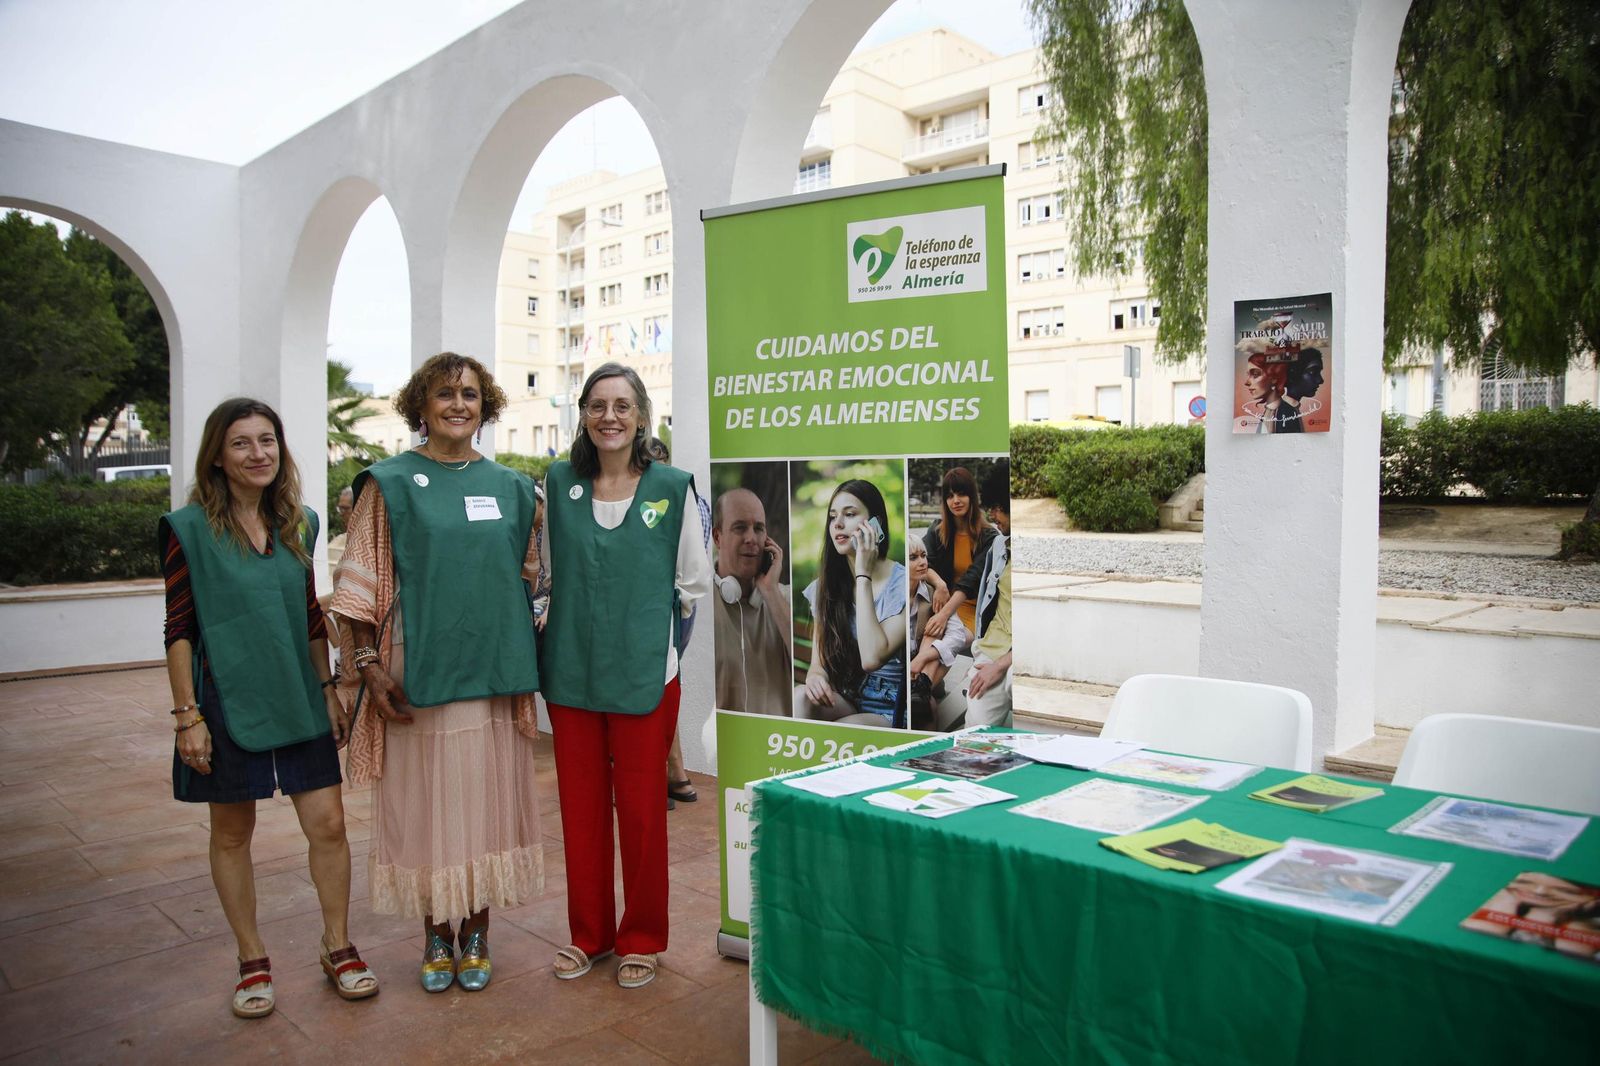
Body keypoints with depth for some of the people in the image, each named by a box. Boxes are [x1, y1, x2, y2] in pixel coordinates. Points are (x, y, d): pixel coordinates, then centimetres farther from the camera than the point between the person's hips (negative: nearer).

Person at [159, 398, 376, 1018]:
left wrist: (329, 690, 10)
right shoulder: (189, 529, -7)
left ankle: (338, 948, 20)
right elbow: (178, 630, -6)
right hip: (226, 704, -3)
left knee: (328, 824, 2)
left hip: (298, 702, 3)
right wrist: (187, 714, -9)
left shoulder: (298, 524, 6)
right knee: (232, 834, 11)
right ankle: (252, 961, 28)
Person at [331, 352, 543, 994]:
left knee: (488, 798, 8)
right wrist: (368, 665, -9)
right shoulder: (391, 483, 0)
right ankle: (435, 934, 23)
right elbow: (363, 584, -2)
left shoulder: (511, 488, 10)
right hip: (418, 670, -3)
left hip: (494, 672, 3)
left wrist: (527, 663, 10)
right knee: (425, 801, 5)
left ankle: (476, 932, 24)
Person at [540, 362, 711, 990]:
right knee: (580, 804, 12)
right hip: (571, 672, 3)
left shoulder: (672, 488, -3)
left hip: (645, 673, -2)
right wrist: (553, 623, 6)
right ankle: (588, 931, 29)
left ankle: (641, 938, 24)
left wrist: (653, 628, 2)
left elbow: (695, 582, 5)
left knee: (641, 808, 6)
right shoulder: (558, 485, 4)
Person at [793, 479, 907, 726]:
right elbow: (819, 662, 7)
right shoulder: (825, 586, 6)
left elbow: (872, 659, -24)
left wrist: (863, 575, -19)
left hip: (890, 712, -5)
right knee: (800, 696, -28)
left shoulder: (902, 584, -12)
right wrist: (815, 676, -20)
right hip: (842, 702, 5)